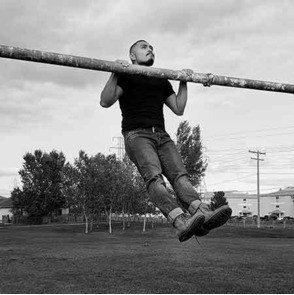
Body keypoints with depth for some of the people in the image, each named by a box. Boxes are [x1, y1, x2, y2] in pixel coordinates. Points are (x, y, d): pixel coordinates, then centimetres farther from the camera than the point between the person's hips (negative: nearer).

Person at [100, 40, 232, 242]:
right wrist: (115, 74, -12)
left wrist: (183, 83, 21)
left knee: (180, 175, -22)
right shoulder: (126, 76, 12)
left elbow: (178, 109, 26)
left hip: (161, 135, 5)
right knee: (154, 177, -30)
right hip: (136, 134, -5)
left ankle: (203, 214, -44)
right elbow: (105, 102, -1)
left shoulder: (162, 81, 30)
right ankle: (181, 223, -50)